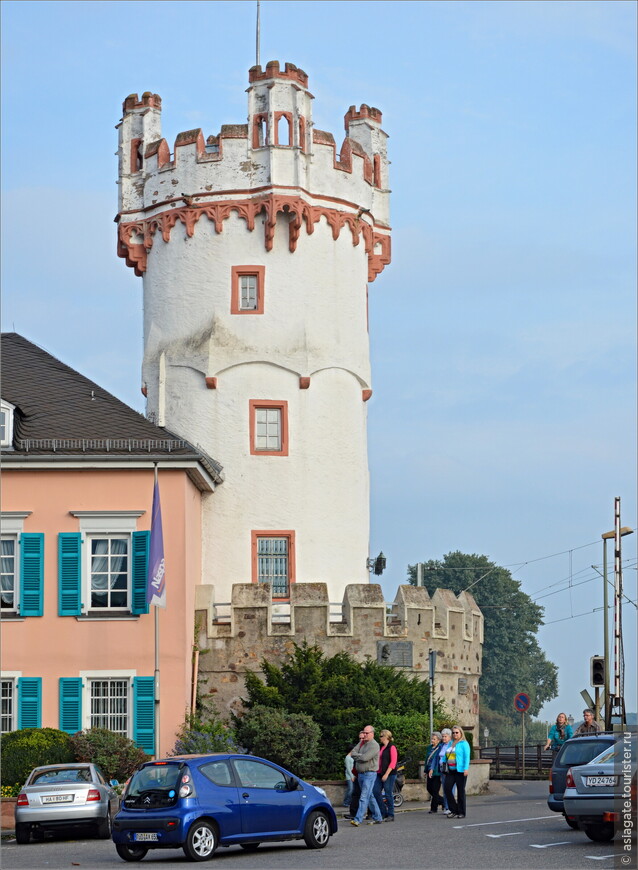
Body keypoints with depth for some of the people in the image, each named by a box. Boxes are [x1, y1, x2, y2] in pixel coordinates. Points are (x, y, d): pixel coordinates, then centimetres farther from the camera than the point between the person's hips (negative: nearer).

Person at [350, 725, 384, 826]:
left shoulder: (374, 745, -11)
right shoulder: (362, 743, 15)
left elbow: (365, 758, -21)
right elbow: (353, 753, 5)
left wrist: (357, 756, -3)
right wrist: (360, 756, -11)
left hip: (369, 774, -9)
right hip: (360, 774, 9)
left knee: (364, 797, -13)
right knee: (370, 797, 14)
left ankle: (358, 819, -21)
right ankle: (377, 818, 22)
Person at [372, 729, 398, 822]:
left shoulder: (391, 747, -9)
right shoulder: (381, 747, 16)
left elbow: (393, 762, -14)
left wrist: (386, 774, -18)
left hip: (389, 774, -8)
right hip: (380, 774, 8)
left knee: (388, 794, -4)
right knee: (375, 791, 2)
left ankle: (390, 815, 5)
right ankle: (383, 812, 13)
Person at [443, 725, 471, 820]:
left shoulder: (464, 743, -3)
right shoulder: (451, 743, 17)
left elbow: (467, 756, -10)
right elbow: (446, 757, 19)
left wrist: (466, 768, -19)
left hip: (460, 771, -6)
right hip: (450, 771, 6)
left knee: (461, 791, -1)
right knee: (447, 788, -7)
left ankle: (461, 813, 6)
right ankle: (453, 810, 3)